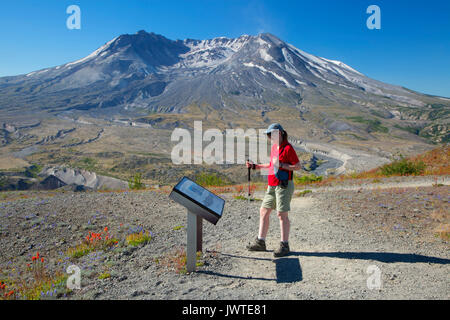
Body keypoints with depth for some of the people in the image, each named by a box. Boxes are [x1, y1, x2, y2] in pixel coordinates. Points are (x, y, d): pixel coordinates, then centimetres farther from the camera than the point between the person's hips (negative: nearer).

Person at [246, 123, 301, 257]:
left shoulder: (288, 148, -11)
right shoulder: (274, 147, 16)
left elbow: (298, 166, -12)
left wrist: (281, 164, -20)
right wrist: (255, 166, 21)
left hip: (284, 185, -9)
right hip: (272, 186, 9)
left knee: (282, 215, -6)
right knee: (263, 211, 10)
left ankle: (284, 246, 5)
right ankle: (260, 242, 19)